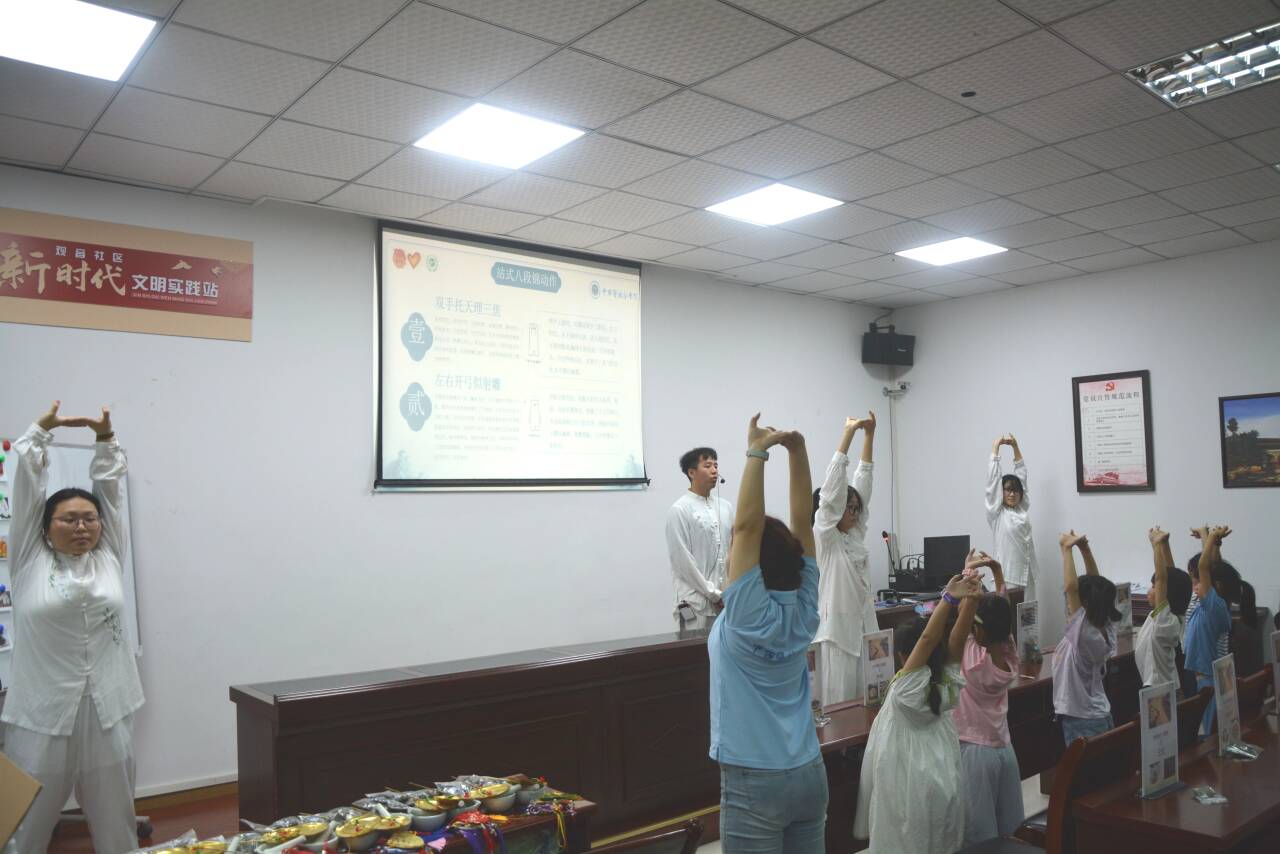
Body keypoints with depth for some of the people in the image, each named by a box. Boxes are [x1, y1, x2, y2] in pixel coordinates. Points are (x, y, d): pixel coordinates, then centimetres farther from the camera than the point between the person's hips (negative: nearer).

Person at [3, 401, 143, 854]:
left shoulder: (109, 557, 8)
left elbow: (109, 487, 6)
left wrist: (105, 437, 0)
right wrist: (42, 429, 3)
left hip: (107, 710, 2)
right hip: (42, 713, -2)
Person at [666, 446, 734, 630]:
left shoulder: (726, 507, 10)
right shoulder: (679, 510, -7)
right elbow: (683, 560, -11)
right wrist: (714, 594, -11)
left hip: (727, 599, 5)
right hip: (697, 601, -5)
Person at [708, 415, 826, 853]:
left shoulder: (746, 617, -16)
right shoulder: (802, 610, -2)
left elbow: (748, 524, -23)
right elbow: (801, 522, 0)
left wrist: (758, 451, -20)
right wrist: (797, 450, -4)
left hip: (754, 783, -6)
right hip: (809, 774, 6)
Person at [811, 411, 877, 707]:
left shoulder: (855, 535, 11)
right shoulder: (823, 537, -8)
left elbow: (863, 482, 9)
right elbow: (832, 487, -16)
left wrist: (869, 435, 6)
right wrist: (848, 433, -17)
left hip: (864, 628, 7)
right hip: (836, 631, -7)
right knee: (838, 706, -2)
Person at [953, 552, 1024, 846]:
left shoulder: (974, 659, -22)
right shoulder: (1010, 656, -6)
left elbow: (962, 611, -22)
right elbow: (1002, 611, 2)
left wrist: (968, 572, -16)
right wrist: (998, 572, 3)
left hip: (975, 753, -6)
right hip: (1004, 749, 6)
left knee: (979, 838, 4)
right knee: (1008, 831, 18)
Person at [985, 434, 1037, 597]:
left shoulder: (1023, 509, 12)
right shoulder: (996, 513, 0)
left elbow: (1021, 475, 14)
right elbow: (993, 479, -4)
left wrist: (1015, 447, 12)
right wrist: (995, 448, 0)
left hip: (1027, 575, 5)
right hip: (1006, 576, -5)